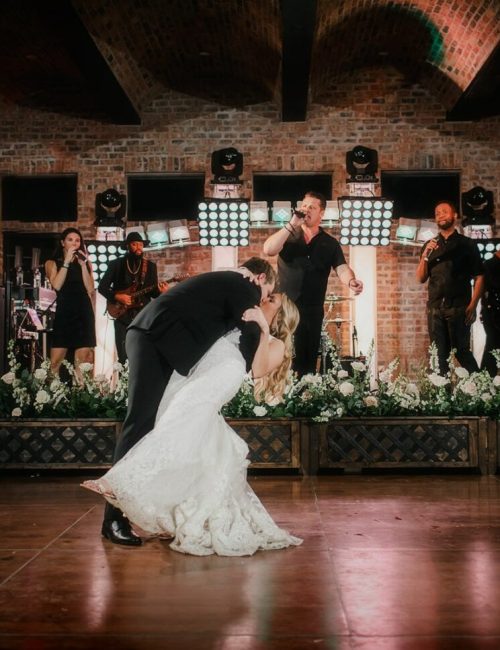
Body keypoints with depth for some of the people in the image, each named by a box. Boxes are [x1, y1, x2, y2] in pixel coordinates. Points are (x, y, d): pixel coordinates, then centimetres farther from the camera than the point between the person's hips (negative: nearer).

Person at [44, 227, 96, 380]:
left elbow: (90, 289, 1)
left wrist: (83, 265, -5)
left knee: (82, 363, -1)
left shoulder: (86, 263, 14)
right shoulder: (52, 263, 9)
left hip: (84, 313, 2)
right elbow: (56, 286, -9)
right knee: (55, 361, -10)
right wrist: (67, 261, -9)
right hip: (63, 313, -2)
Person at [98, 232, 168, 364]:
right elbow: (102, 287, 4)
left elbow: (153, 293, 8)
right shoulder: (115, 264, 5)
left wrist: (160, 291, -15)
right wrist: (117, 296, -12)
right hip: (122, 316, -1)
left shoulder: (150, 266, 9)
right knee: (124, 358, 0)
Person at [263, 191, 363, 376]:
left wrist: (351, 282, -31)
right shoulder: (288, 236, 6)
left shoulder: (330, 244, 6)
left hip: (312, 310, 0)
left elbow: (342, 269, -7)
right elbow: (268, 249, -13)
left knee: (307, 361, 3)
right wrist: (292, 224, -16)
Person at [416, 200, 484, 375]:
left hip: (458, 308, -3)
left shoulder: (467, 244, 5)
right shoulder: (429, 246, 14)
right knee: (440, 354, 4)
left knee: (462, 352, -6)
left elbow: (479, 277, 0)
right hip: (435, 308, 3)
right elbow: (421, 278, 9)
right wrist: (425, 255, -7)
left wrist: (472, 306, -11)